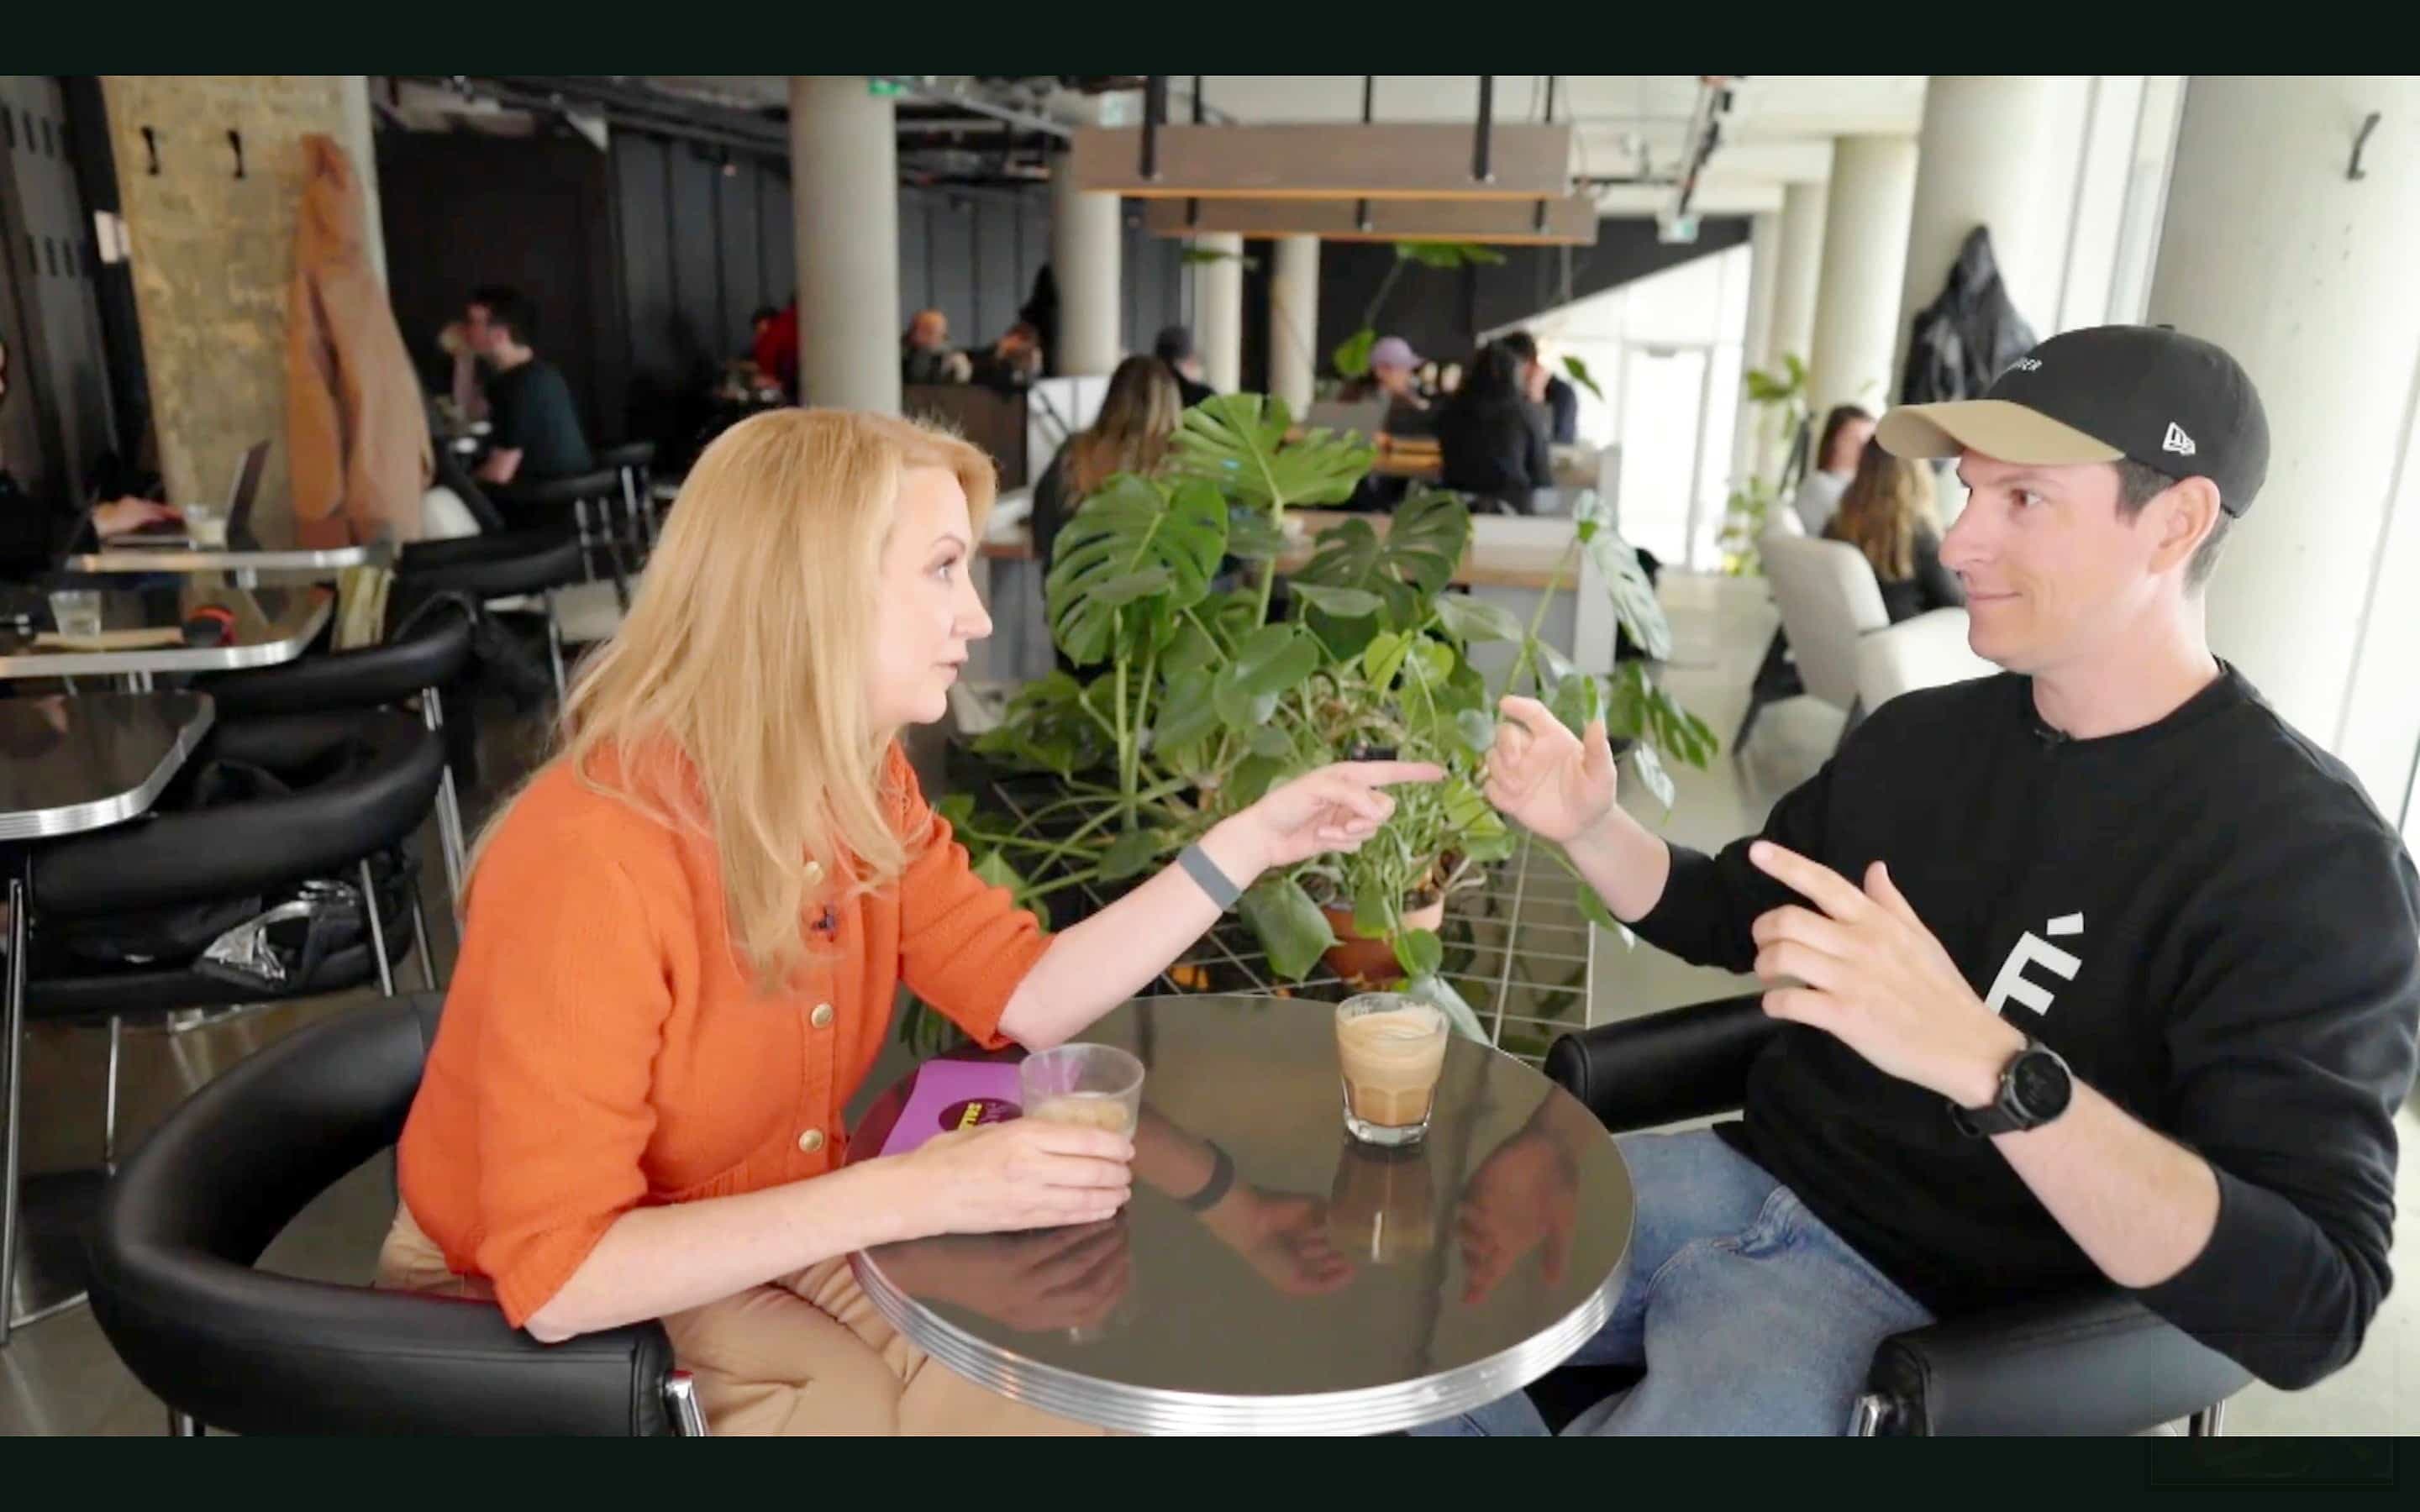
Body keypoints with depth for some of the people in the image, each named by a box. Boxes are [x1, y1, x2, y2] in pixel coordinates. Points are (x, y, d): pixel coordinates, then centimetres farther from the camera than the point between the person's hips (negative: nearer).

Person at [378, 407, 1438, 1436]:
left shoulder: (860, 783, -8)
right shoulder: (590, 859, -31)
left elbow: (1025, 997, -6)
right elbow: (556, 1275, -30)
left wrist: (1252, 838, -10)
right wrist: (909, 1196, -35)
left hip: (781, 1247, 6)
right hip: (567, 1327, -6)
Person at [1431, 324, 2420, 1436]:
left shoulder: (2308, 860, -15)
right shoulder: (1921, 734, 5)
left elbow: (2311, 1309, -25)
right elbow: (1724, 916, 18)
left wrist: (1986, 1067, -39)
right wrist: (1589, 827, -3)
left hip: (1915, 1306, -6)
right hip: (1741, 1178, 7)